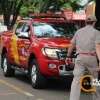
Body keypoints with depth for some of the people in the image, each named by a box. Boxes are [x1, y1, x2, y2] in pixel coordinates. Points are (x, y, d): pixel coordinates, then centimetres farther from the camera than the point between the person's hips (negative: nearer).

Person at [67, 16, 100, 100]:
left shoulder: (79, 31, 15)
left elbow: (72, 45, 17)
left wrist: (68, 56, 31)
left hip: (80, 58, 2)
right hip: (91, 58, -2)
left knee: (76, 80, -5)